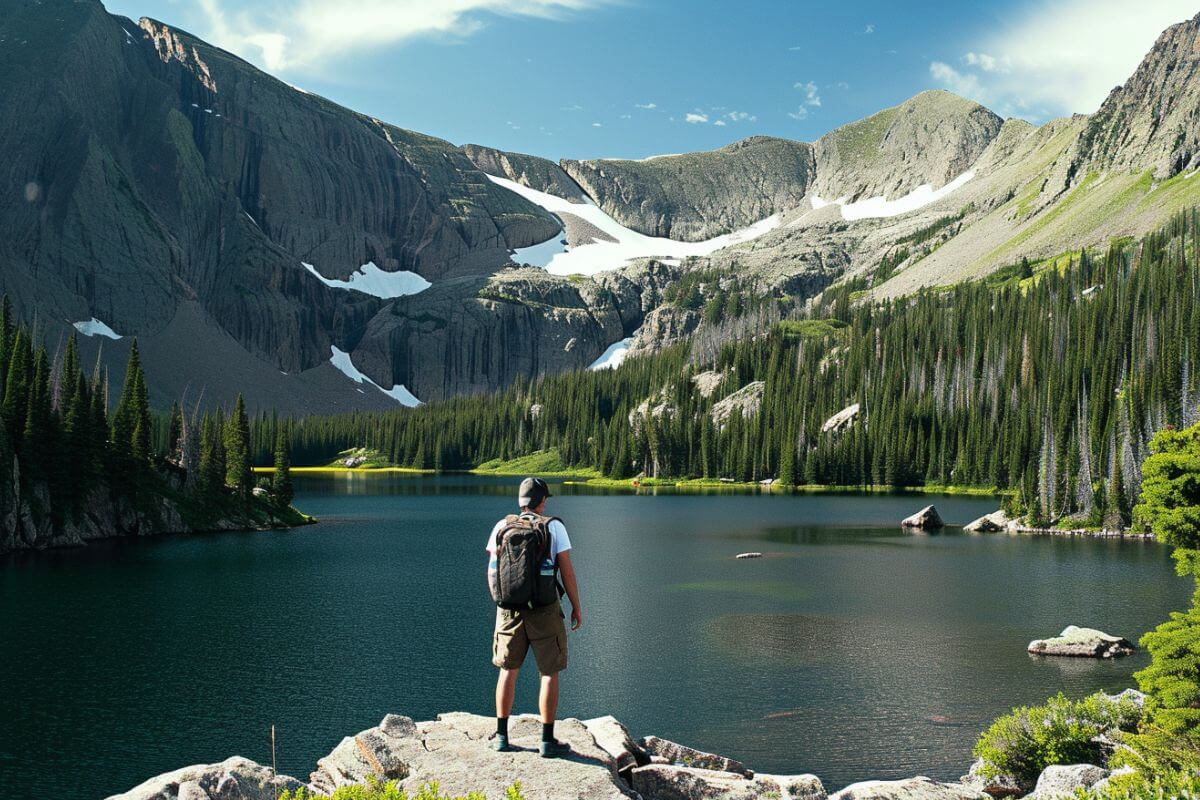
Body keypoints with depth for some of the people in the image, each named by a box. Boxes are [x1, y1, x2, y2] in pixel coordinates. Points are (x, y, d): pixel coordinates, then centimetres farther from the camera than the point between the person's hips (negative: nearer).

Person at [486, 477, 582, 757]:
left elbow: (491, 570, 5)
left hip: (509, 608, 3)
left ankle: (501, 736, 18)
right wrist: (577, 607, 2)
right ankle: (548, 740, 7)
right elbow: (567, 570, -8)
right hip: (544, 610, -3)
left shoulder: (501, 527, 2)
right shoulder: (554, 527, -7)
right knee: (549, 674, 6)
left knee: (508, 670, 16)